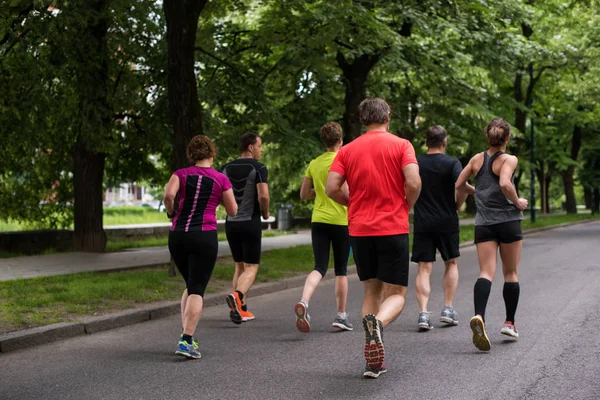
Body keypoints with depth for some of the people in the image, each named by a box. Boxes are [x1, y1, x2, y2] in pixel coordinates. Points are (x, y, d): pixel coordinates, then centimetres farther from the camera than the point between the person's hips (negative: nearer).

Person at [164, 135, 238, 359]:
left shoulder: (181, 174, 5)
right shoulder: (221, 179, 3)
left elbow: (168, 194, -13)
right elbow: (233, 211, 8)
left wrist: (171, 213, 4)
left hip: (177, 236, 3)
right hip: (204, 237, -3)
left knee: (191, 285, 20)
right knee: (197, 290, -3)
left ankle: (186, 335, 13)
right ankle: (186, 342, -16)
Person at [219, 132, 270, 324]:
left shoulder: (226, 168, 6)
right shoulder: (258, 168, -10)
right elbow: (263, 196, -22)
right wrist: (265, 213, -3)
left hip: (231, 223, 5)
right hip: (251, 223, -5)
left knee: (240, 266, 17)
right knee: (251, 267, 2)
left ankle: (241, 309, 14)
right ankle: (237, 296, -25)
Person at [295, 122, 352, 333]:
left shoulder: (314, 163, 8)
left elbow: (303, 194, 12)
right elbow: (346, 193, -17)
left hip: (318, 220, 4)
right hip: (340, 220, -4)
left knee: (320, 267, 1)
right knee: (341, 270, 9)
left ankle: (304, 302, -26)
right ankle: (341, 316, 16)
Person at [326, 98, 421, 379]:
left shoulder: (348, 150, 6)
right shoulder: (401, 145, -1)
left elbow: (332, 188, -3)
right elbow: (413, 182, -14)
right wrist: (406, 207, 4)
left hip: (359, 229, 3)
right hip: (393, 228, -3)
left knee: (372, 291, 15)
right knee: (396, 294, 5)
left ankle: (373, 361, 5)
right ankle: (378, 322, -30)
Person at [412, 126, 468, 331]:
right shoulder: (452, 163, -5)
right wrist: (457, 205, -3)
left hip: (422, 222, 1)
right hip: (447, 221, -1)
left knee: (424, 268, 1)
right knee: (451, 263, 17)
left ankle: (423, 313, -12)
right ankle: (448, 309, 14)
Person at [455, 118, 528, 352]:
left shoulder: (477, 159, 7)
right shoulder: (509, 160, -7)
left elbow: (459, 185, 11)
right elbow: (505, 184, -24)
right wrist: (518, 202, -9)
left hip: (484, 224, 3)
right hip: (508, 221, -3)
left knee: (486, 273, -5)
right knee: (511, 273, 13)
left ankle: (479, 316, -30)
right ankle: (509, 323, 18)